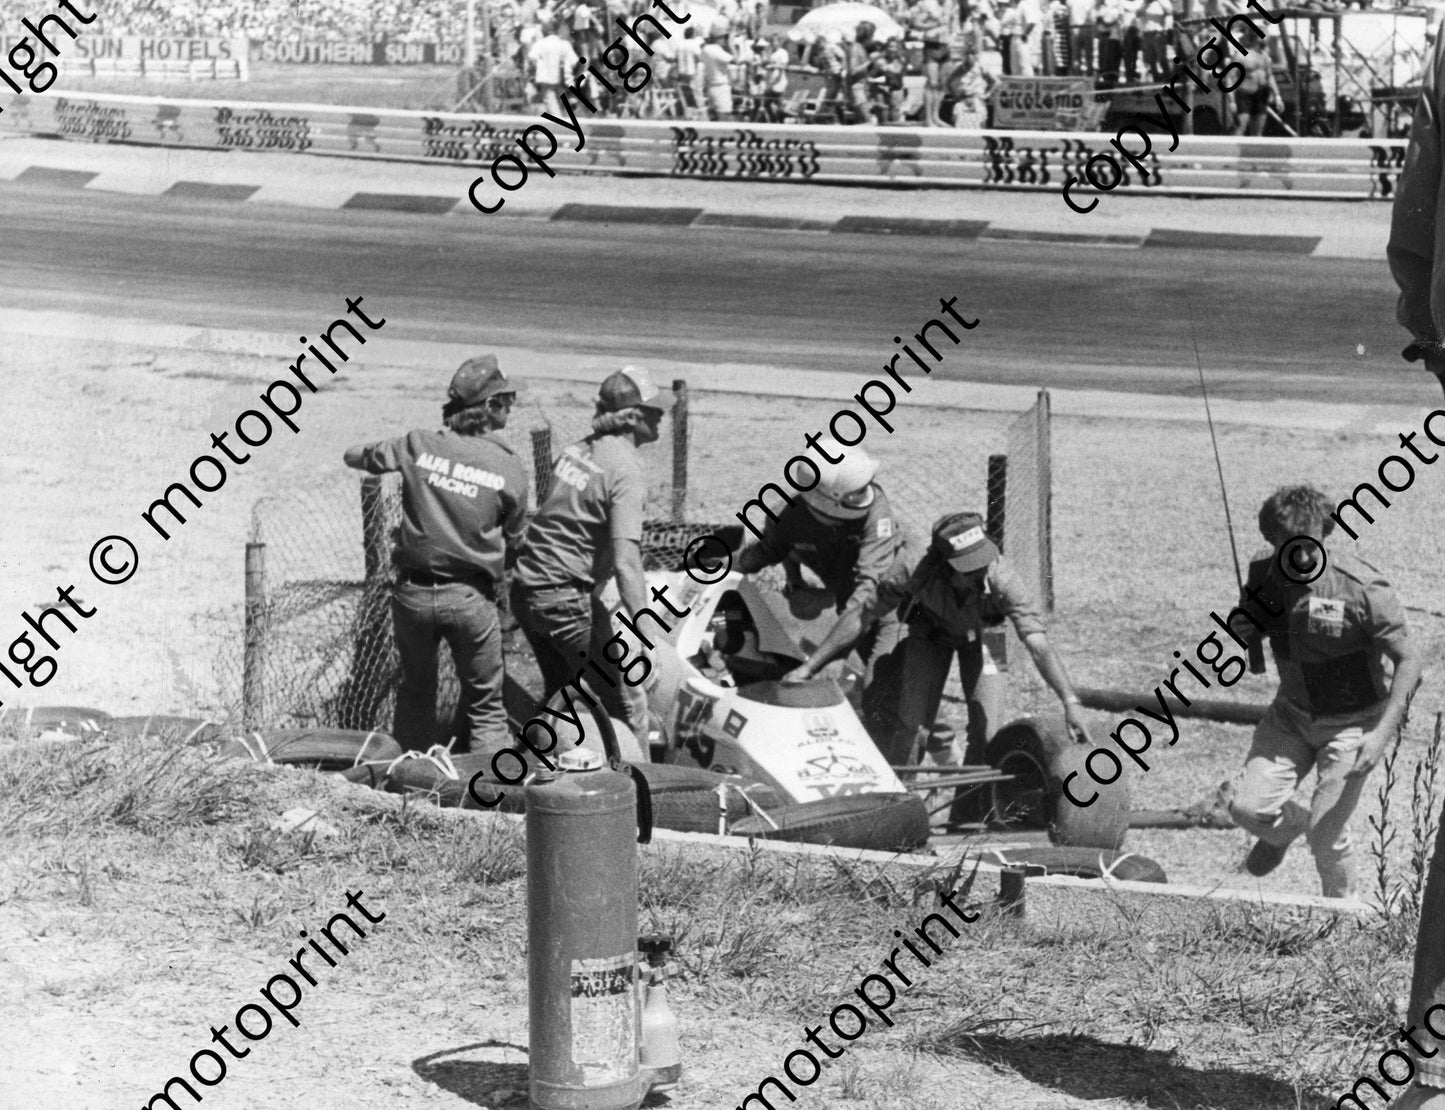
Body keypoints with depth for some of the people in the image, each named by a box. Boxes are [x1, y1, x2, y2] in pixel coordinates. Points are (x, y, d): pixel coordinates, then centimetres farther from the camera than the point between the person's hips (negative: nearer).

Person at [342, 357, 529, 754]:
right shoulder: (510, 467, -5)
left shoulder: (419, 445, -3)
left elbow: (354, 456, 14)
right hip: (471, 599, -2)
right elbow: (513, 544, 4)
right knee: (484, 705, 8)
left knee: (415, 693, 21)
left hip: (414, 593, 2)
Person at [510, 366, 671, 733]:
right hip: (567, 599, -9)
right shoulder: (625, 470, -16)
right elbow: (625, 558, -24)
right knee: (626, 705, 0)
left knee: (559, 693, 24)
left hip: (524, 590, 9)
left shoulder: (576, 450, 10)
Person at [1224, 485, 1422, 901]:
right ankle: (1287, 826, 31)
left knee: (1326, 834, -5)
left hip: (1352, 724, -4)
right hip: (1291, 714, 5)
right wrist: (1239, 630, -15)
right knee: (1247, 807, -6)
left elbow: (1408, 660, -18)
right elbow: (1252, 631, 11)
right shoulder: (1263, 575, -10)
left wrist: (1382, 732, -26)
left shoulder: (1362, 588, -26)